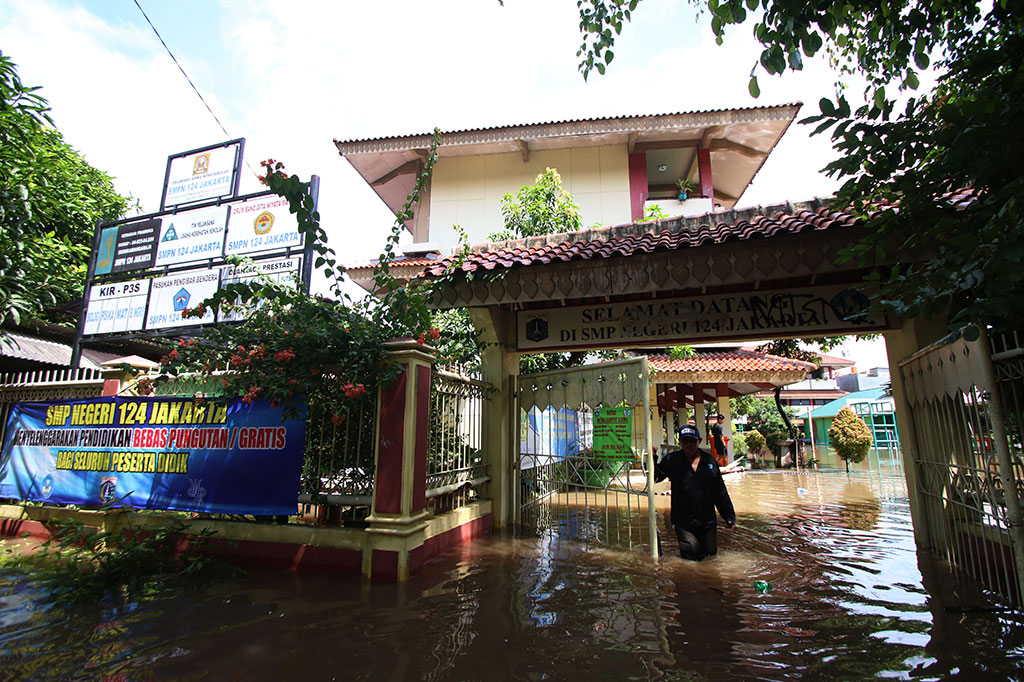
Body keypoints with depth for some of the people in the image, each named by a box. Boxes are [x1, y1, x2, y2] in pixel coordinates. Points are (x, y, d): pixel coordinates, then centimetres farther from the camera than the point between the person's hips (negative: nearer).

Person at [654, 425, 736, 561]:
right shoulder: (671, 460, -5)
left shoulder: (709, 460, 2)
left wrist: (729, 516, 9)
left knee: (711, 552, 14)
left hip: (708, 520, 3)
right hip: (684, 522, -3)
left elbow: (721, 492, 8)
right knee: (693, 556, -1)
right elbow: (654, 477, -8)